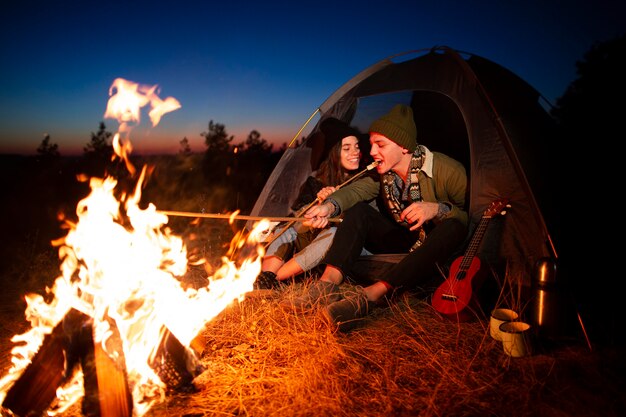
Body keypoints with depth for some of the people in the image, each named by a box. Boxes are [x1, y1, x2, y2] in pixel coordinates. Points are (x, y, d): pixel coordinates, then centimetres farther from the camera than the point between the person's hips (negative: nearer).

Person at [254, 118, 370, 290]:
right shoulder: (317, 180, 1)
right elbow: (296, 215, -7)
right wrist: (318, 202, -27)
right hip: (308, 242, 3)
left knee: (334, 234, -35)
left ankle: (274, 278, -31)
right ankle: (265, 277, -34)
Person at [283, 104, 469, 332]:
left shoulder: (446, 170, -22)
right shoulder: (383, 172, -5)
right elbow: (357, 189, -15)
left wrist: (438, 209, -38)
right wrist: (329, 206, -36)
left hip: (437, 245, -4)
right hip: (401, 240, 5)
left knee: (453, 227, -39)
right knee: (358, 211, -14)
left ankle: (370, 295, -47)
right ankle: (327, 285, -31)